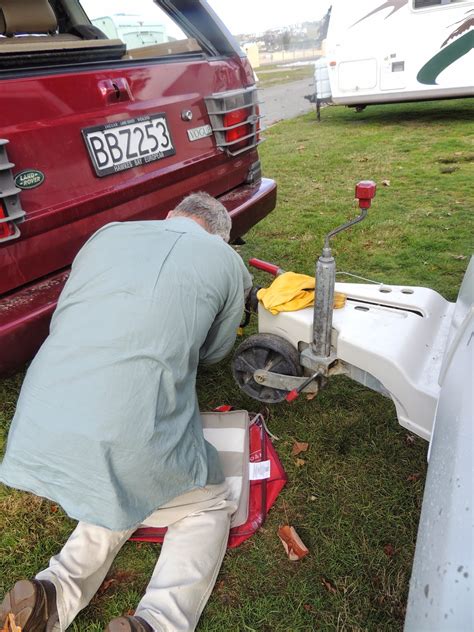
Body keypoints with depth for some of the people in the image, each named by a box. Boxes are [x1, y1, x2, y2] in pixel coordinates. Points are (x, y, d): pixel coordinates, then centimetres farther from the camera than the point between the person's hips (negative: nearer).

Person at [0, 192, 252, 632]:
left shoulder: (107, 233, 14)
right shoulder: (225, 259, 6)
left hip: (37, 432, 6)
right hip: (130, 443, -5)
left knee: (125, 498, 31)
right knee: (210, 505, 22)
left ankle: (56, 593, 11)